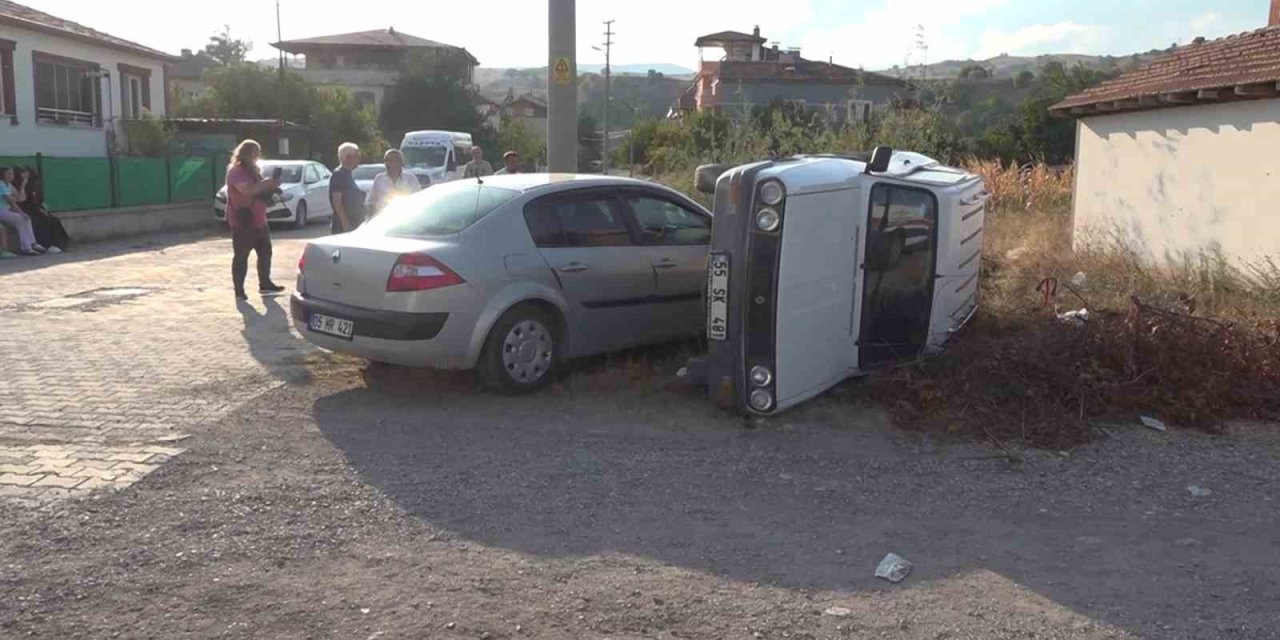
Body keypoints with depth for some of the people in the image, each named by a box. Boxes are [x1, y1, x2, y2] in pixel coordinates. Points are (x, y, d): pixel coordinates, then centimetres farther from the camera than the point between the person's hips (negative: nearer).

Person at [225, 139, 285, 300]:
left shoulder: (253, 170, 18)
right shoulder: (236, 171, -12)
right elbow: (246, 190, -28)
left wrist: (270, 187, 7)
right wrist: (265, 183, -23)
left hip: (258, 220, 9)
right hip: (242, 221, -9)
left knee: (265, 252, 12)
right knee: (241, 255, -6)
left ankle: (265, 284, 22)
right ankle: (239, 290, -3)